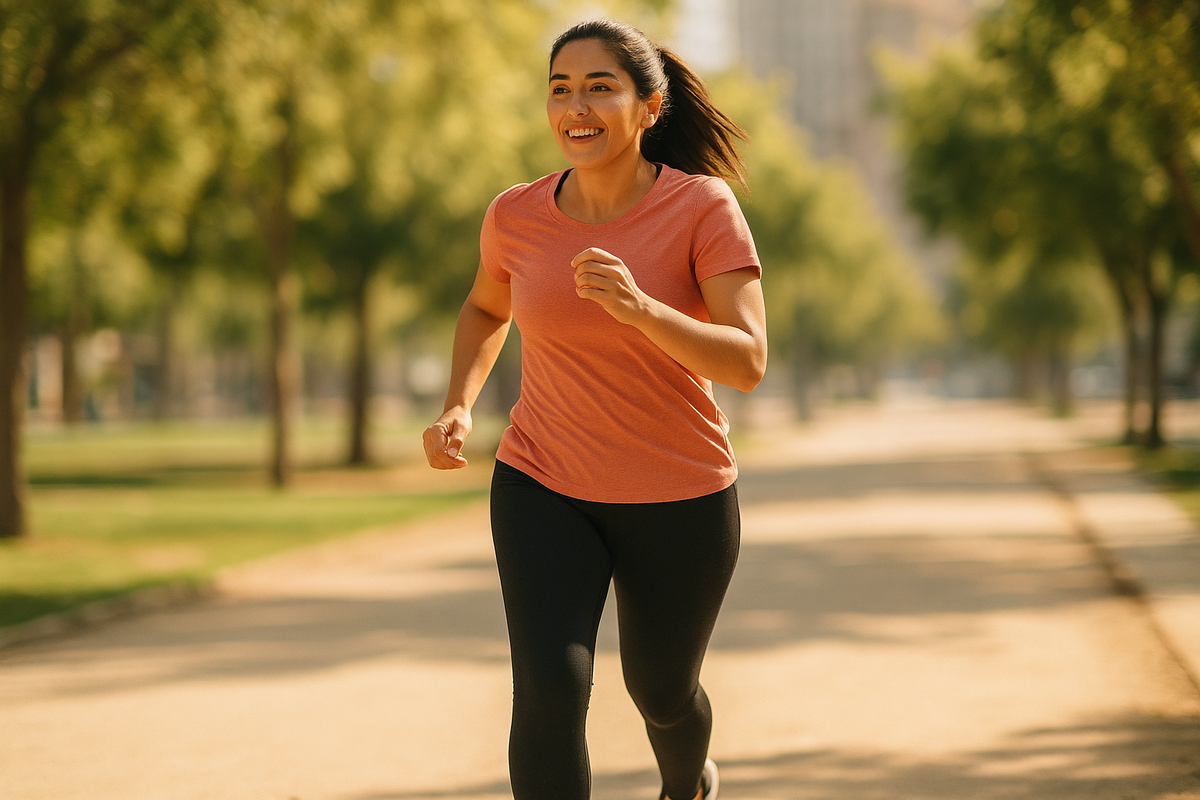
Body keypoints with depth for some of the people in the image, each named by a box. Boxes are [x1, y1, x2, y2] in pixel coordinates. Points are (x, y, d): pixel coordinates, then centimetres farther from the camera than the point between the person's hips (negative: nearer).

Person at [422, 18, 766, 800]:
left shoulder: (705, 207, -17)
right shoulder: (517, 215, -8)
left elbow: (748, 363, -24)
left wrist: (641, 308, -41)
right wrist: (458, 409, -3)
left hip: (681, 499, -1)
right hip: (547, 491, 1)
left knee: (662, 691, 20)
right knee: (549, 691, -20)